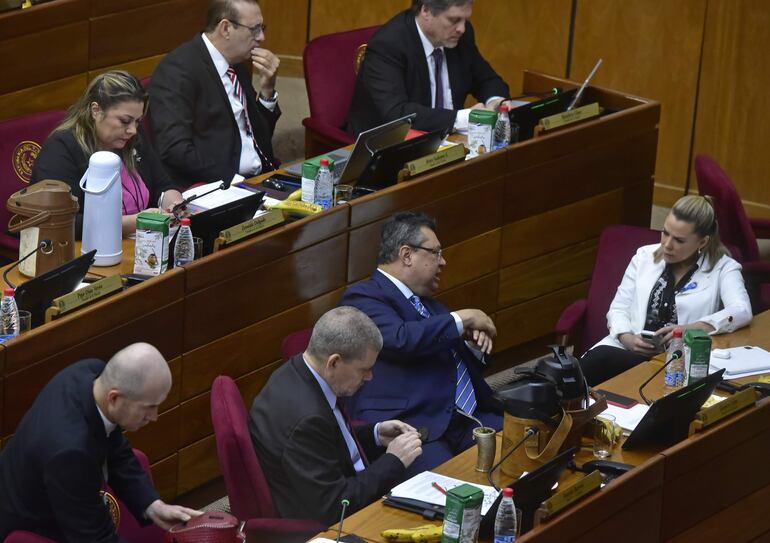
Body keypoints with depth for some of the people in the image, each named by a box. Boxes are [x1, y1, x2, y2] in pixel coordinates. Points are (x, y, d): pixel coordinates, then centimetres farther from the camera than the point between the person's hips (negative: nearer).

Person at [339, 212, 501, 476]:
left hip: (469, 419, 8)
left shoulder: (427, 302, 26)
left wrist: (475, 345, 10)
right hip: (411, 428, -8)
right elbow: (399, 340, -18)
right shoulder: (362, 297, 1)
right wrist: (461, 319, -7)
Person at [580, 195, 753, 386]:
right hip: (627, 349, 4)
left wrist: (691, 329, -24)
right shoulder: (645, 257, 16)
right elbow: (619, 308, 15)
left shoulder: (722, 268, 6)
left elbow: (742, 311, -10)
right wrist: (626, 338, -8)